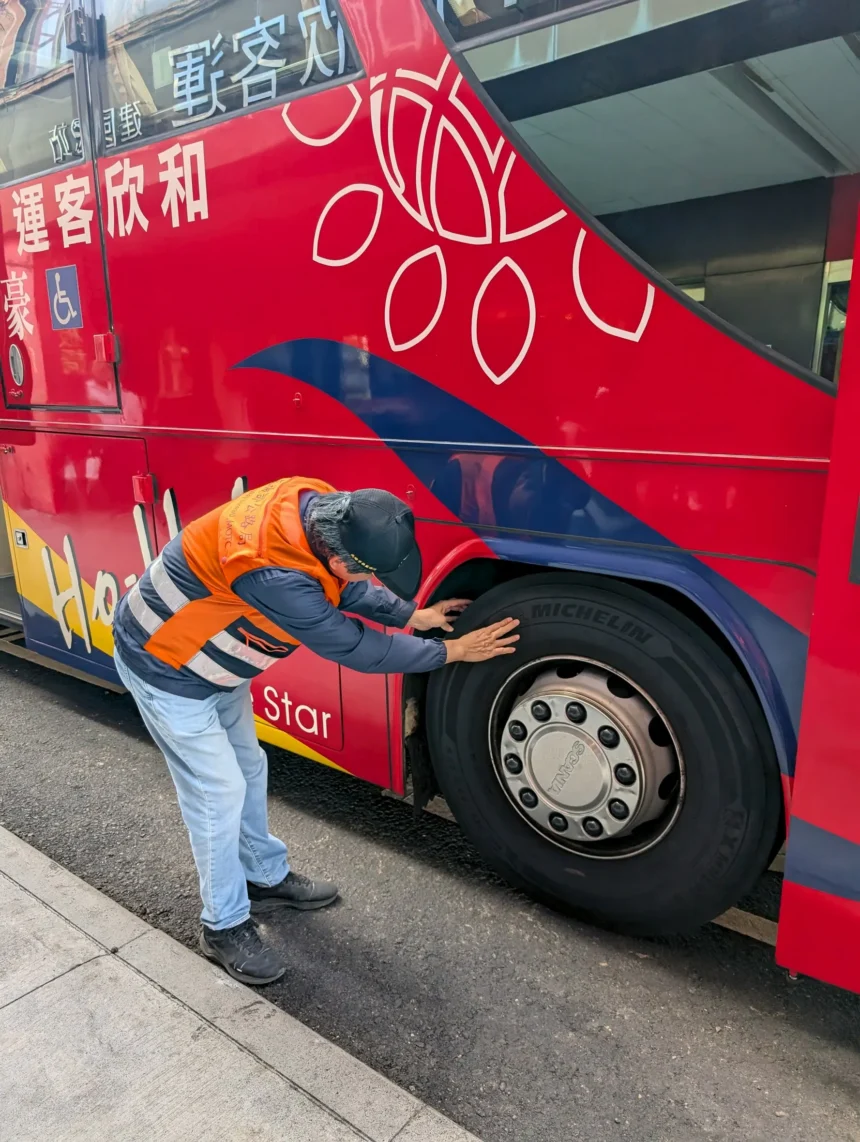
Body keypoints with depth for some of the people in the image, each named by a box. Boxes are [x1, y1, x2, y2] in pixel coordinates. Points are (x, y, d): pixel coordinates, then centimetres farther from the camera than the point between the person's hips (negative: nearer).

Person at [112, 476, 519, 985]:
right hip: (165, 664, -8)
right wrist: (451, 651, -20)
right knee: (219, 792, -1)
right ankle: (224, 926, 20)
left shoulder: (321, 507, -17)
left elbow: (345, 589, 4)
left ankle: (267, 876, 39)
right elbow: (353, 646, -29)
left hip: (215, 658, 9)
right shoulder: (273, 572, -41)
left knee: (249, 768, 19)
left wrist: (412, 615, -1)